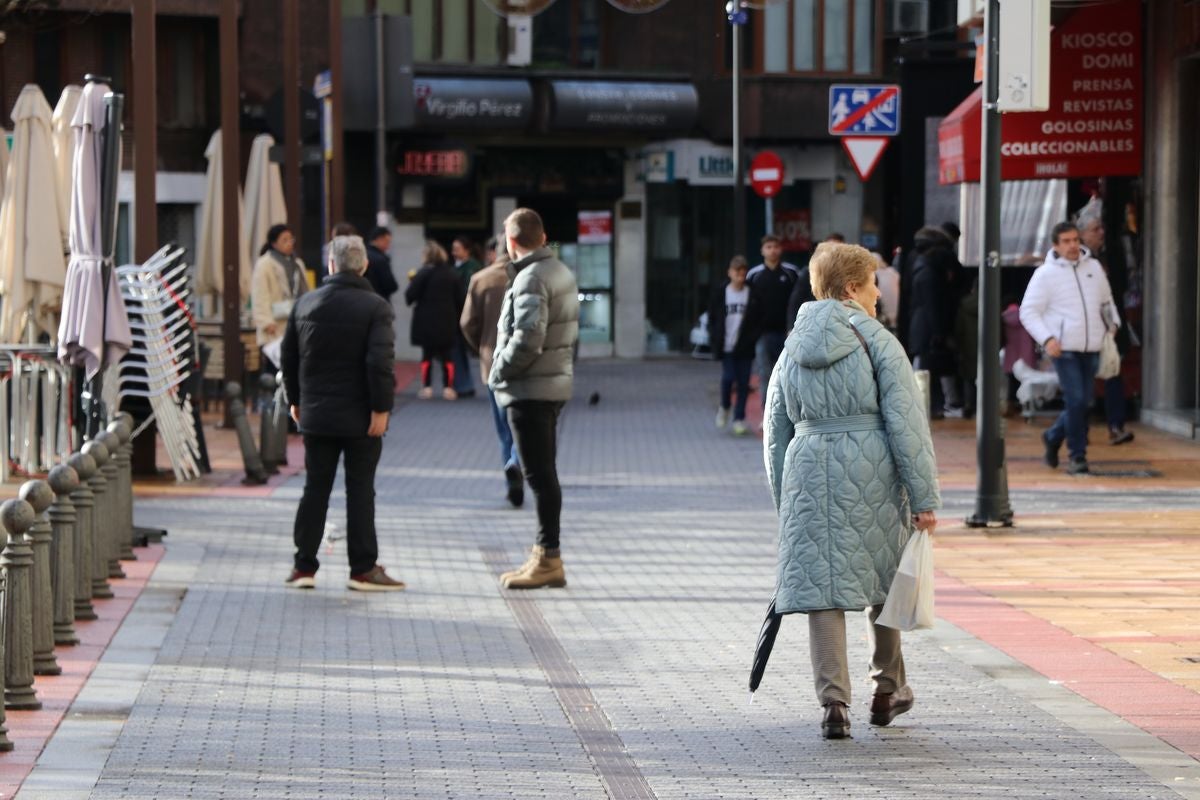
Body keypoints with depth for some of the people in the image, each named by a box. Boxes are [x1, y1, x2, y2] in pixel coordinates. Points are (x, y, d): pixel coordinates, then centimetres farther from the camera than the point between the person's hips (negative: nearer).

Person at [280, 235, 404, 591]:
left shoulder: (305, 304, 5)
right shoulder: (375, 307, -10)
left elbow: (289, 356, 11)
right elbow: (380, 362, -18)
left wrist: (295, 400, 21)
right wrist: (381, 408, -13)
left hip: (316, 415, 4)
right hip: (359, 416, -4)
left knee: (315, 489, 10)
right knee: (360, 491, 1)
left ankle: (304, 565, 9)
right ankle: (363, 568, 3)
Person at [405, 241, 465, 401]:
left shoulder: (423, 273, -11)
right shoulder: (452, 274, 2)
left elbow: (410, 296, -14)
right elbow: (462, 298, 3)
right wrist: (457, 315, 14)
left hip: (427, 322, -3)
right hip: (447, 322, 3)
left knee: (427, 354, 5)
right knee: (447, 355, 7)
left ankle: (427, 387, 4)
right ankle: (448, 387, 4)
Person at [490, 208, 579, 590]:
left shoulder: (532, 278, -16)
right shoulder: (561, 272, 14)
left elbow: (527, 337, -25)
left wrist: (500, 371, -11)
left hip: (529, 390, -10)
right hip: (555, 383, 10)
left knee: (539, 475, -7)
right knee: (544, 474, 14)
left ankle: (548, 558, -5)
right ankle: (545, 555, 19)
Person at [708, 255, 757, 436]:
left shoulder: (752, 293, 2)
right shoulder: (720, 292, 3)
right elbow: (712, 318, 7)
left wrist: (755, 338, -3)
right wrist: (714, 340, -1)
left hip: (745, 346, 1)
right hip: (726, 345, -1)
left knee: (743, 382, 1)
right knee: (728, 378, -10)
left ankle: (739, 418, 10)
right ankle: (724, 407, 18)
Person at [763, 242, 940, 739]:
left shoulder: (794, 347, 11)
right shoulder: (877, 342, -5)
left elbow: (775, 428, 14)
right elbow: (906, 423, -10)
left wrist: (784, 500, 22)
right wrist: (924, 497, -7)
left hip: (809, 472, 3)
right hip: (871, 472, -3)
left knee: (820, 584, 2)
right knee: (883, 580, 15)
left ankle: (834, 702, -8)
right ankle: (888, 691, 27)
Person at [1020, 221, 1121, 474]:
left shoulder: (1093, 267, 11)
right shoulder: (1045, 274, -3)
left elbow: (1106, 300, 25)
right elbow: (1028, 312, -3)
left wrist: (1113, 323, 8)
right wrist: (1046, 339, -15)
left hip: (1092, 349, 5)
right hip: (1064, 348, -5)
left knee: (1083, 403, 8)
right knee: (1076, 401, -12)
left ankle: (1053, 437, 32)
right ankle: (1077, 456, -1)